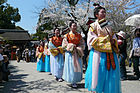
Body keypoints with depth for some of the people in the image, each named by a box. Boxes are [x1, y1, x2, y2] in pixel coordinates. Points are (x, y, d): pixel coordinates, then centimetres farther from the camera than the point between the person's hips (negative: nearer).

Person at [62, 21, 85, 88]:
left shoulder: (79, 36, 7)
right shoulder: (67, 36, -1)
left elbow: (82, 44, 6)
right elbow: (64, 45, -4)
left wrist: (78, 49, -11)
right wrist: (71, 47, -13)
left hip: (77, 54, 4)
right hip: (70, 54, -3)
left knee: (77, 67, 5)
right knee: (71, 67, -2)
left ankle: (75, 80, 17)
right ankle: (72, 81, 9)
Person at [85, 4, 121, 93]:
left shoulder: (108, 27, 21)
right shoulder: (93, 26, 3)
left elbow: (114, 37, 20)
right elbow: (92, 40, -8)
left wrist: (113, 41, -4)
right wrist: (106, 40, -10)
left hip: (110, 54, 6)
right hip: (99, 53, -5)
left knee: (111, 74, 4)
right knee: (100, 74, -6)